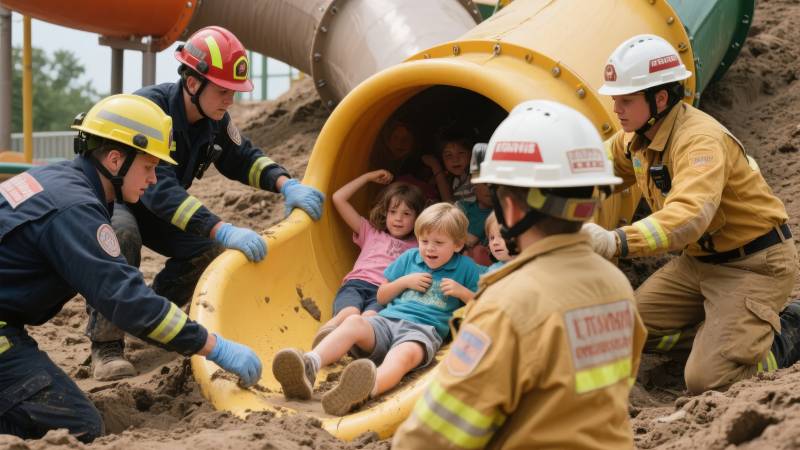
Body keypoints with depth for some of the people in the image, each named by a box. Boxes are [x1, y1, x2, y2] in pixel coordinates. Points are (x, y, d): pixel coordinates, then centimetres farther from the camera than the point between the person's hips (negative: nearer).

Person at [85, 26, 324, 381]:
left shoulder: (215, 120, -12)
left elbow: (243, 158, 3)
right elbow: (158, 188, -44)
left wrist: (287, 185, -18)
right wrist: (223, 231, -52)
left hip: (151, 207, 7)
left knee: (209, 247, -11)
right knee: (123, 232, -39)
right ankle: (106, 343, -26)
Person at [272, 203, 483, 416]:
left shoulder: (466, 268, 16)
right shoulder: (409, 258, 25)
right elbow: (381, 297, 28)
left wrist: (461, 292, -1)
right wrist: (404, 281, 11)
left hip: (423, 330, -4)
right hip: (388, 320, 4)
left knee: (404, 354, -42)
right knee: (354, 321, -32)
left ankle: (367, 388, -79)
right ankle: (309, 365, -60)